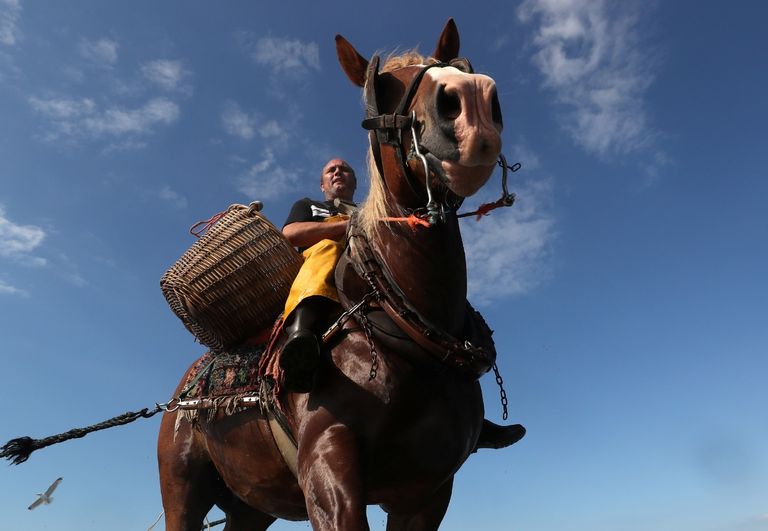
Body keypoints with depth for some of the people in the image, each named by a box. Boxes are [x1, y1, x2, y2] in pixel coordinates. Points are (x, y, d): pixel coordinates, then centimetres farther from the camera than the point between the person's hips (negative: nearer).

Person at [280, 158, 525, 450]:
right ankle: (301, 333, -61)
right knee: (328, 247, -34)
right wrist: (353, 224, 1)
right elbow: (290, 234, 10)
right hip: (311, 281, -3)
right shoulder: (307, 206, 34)